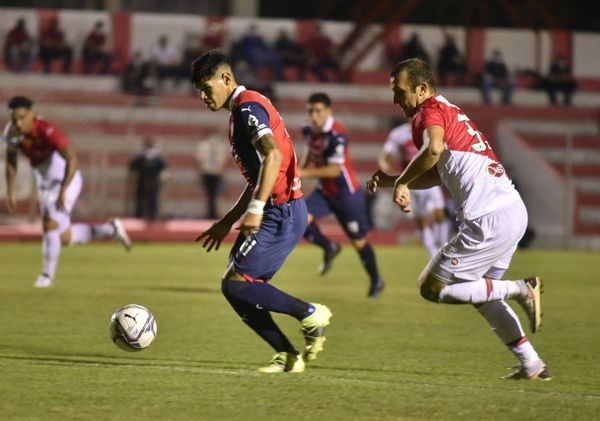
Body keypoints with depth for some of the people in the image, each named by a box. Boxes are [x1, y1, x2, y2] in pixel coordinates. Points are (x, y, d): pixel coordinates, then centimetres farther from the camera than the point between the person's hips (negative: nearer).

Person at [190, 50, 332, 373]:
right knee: (233, 288, 6)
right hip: (275, 211, 10)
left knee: (236, 282, -13)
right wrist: (227, 223, 28)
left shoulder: (248, 107, -11)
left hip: (283, 212, -10)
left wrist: (256, 208, -34)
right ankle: (287, 355, 6)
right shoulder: (239, 113, 20)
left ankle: (311, 315, -1)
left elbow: (273, 155, -27)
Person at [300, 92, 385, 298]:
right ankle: (329, 248, 9)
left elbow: (334, 170, -34)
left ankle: (376, 281, 29)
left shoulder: (337, 135, -27)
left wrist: (305, 173, -39)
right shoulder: (310, 131, -3)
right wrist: (306, 167, 4)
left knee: (358, 241, 5)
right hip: (324, 192, 6)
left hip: (347, 194, -6)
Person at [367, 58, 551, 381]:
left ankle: (520, 290, -7)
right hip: (514, 212, 10)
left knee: (432, 288, -2)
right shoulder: (450, 112, 22)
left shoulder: (430, 112, -7)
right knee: (480, 292, 26)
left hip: (489, 220, -10)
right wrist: (390, 180, 19)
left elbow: (434, 149, -30)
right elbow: (436, 175, 30)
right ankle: (532, 365, 22)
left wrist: (401, 182, -16)